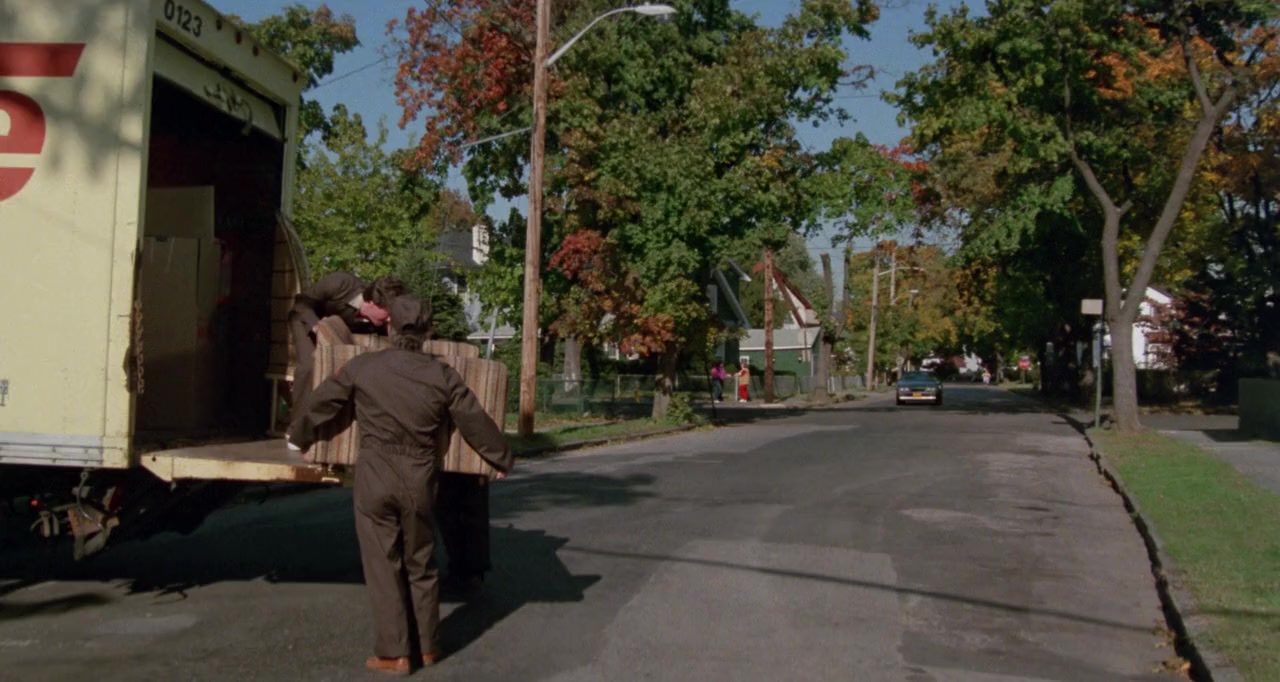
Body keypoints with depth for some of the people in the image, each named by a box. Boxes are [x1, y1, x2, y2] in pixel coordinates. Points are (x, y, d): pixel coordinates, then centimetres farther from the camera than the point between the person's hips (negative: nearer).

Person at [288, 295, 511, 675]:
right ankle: (426, 647, 23)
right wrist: (502, 460, 20)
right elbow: (476, 423, 4)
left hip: (375, 478, -1)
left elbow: (321, 404, 9)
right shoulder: (442, 376, -3)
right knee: (421, 566, 14)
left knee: (384, 567, 6)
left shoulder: (361, 367, -4)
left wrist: (299, 436, 29)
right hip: (419, 480, 2)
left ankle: (393, 653, 9)